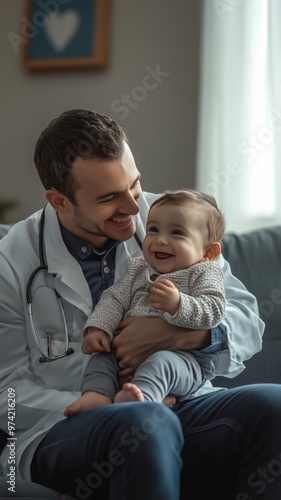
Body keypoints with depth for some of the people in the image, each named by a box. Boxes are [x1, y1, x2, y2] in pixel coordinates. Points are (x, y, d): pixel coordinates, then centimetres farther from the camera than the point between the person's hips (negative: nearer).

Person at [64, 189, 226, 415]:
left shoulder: (205, 273, 1)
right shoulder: (138, 270, 20)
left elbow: (213, 311, -14)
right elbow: (115, 298, 15)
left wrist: (177, 305, -31)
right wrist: (98, 328, -3)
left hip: (184, 356, -7)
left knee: (160, 363, -35)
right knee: (102, 357, -9)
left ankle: (142, 396, -60)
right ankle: (97, 394, -29)